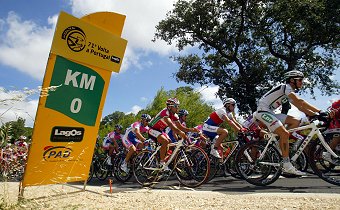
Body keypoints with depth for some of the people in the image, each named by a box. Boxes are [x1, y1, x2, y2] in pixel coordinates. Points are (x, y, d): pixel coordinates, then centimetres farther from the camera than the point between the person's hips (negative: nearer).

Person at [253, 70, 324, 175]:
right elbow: (299, 101, -23)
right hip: (263, 111, -9)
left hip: (270, 113, 10)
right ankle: (286, 165, -16)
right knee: (284, 134, -20)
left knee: (296, 122, 1)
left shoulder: (290, 93, 19)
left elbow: (300, 107, 15)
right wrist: (319, 111, -24)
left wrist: (315, 115, 3)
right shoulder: (285, 87, -10)